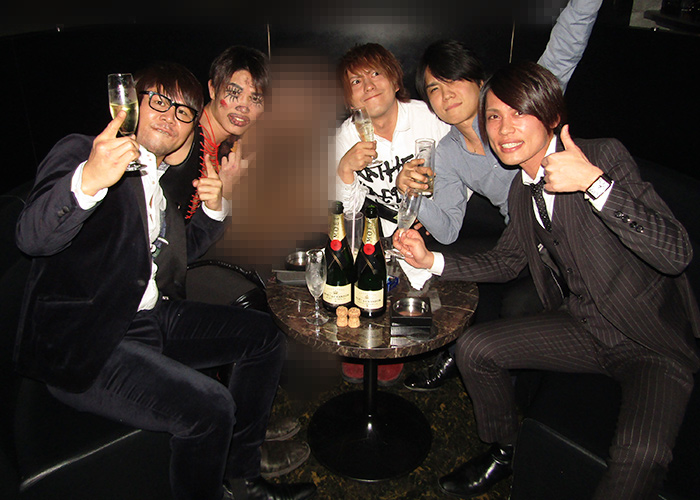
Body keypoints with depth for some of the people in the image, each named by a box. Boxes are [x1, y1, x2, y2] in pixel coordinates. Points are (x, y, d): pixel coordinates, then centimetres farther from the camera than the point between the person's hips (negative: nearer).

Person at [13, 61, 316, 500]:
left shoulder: (166, 176, 14)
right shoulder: (80, 151, -9)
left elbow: (182, 250, 20)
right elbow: (32, 237, -25)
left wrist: (214, 209, 1)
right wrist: (89, 181, -45)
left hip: (149, 319, 8)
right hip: (78, 344, -8)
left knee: (265, 334, 5)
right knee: (209, 407, -26)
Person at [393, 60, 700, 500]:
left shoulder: (606, 155, -19)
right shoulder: (522, 190, 2)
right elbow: (506, 262, 15)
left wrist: (595, 183, -37)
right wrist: (432, 260, 2)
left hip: (655, 343, -6)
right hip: (582, 327, 6)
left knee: (640, 453, -30)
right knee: (474, 347, 0)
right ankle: (504, 452, 23)